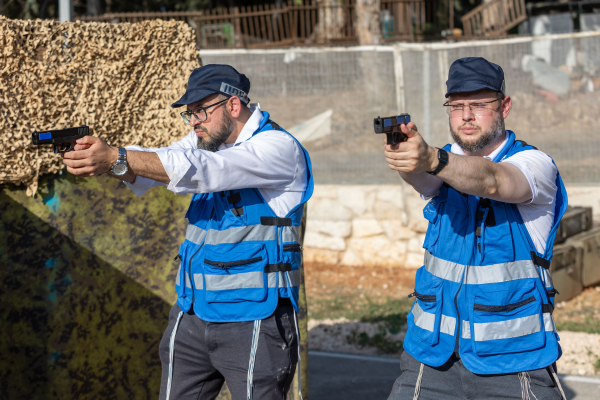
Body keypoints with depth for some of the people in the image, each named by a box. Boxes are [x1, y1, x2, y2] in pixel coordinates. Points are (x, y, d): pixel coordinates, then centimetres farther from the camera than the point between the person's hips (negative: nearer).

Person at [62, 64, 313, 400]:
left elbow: (201, 170, -25)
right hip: (193, 316, 7)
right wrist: (103, 162, -24)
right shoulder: (208, 140, 12)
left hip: (253, 320, -7)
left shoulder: (279, 147, -12)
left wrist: (116, 158, -30)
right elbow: (156, 164, -3)